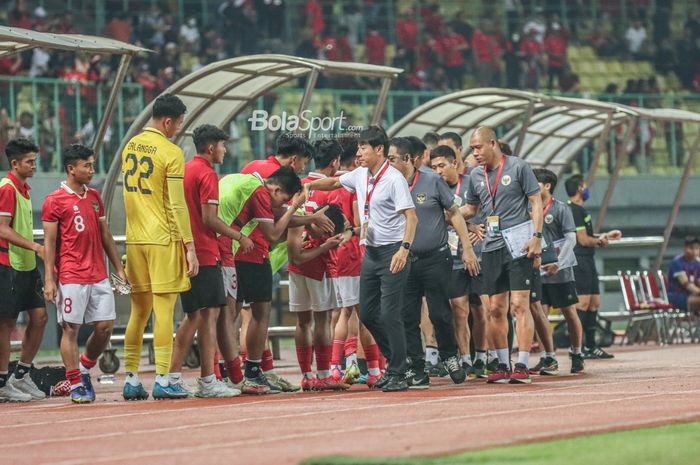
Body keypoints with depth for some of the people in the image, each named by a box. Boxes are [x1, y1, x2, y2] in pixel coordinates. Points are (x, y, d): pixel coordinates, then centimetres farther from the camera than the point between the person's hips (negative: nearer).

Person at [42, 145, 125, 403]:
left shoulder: (94, 197, 14)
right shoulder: (55, 201, -4)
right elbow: (49, 242, -5)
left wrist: (118, 268, 16)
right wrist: (49, 280, -11)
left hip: (99, 275, 6)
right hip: (71, 278, -6)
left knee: (105, 326, 2)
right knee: (70, 329, -2)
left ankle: (84, 369, 23)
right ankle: (76, 385, 3)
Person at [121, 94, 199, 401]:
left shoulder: (130, 147, 11)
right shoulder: (170, 153, -11)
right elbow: (177, 205, -13)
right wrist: (190, 246, -10)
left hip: (135, 238, 7)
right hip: (164, 238, -7)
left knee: (138, 310, 11)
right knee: (164, 309, -3)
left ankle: (131, 381, 10)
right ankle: (162, 381, -4)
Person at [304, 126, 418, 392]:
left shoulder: (394, 179, -14)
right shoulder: (360, 175, 9)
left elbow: (411, 216, -20)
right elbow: (334, 182, 28)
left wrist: (404, 249, -31)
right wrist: (309, 185, 11)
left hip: (392, 252, -8)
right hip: (370, 251, 8)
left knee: (389, 314, -11)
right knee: (367, 314, 10)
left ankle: (398, 375, -4)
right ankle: (395, 362, 24)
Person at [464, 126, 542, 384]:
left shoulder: (518, 167, -3)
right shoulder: (476, 175, 12)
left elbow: (536, 201, -3)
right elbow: (470, 209, 24)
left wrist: (537, 236, -12)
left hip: (518, 244, -5)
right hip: (492, 245, 5)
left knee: (520, 305, -9)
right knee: (496, 308, 5)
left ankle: (522, 366, -9)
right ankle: (503, 366, 12)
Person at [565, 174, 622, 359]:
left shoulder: (579, 209, 19)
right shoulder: (575, 210, -14)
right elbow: (583, 240, -17)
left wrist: (606, 235, 25)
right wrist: (601, 241, 0)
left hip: (587, 261, 11)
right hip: (579, 262, -11)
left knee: (594, 302, 12)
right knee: (582, 303, -13)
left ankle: (591, 346, 17)